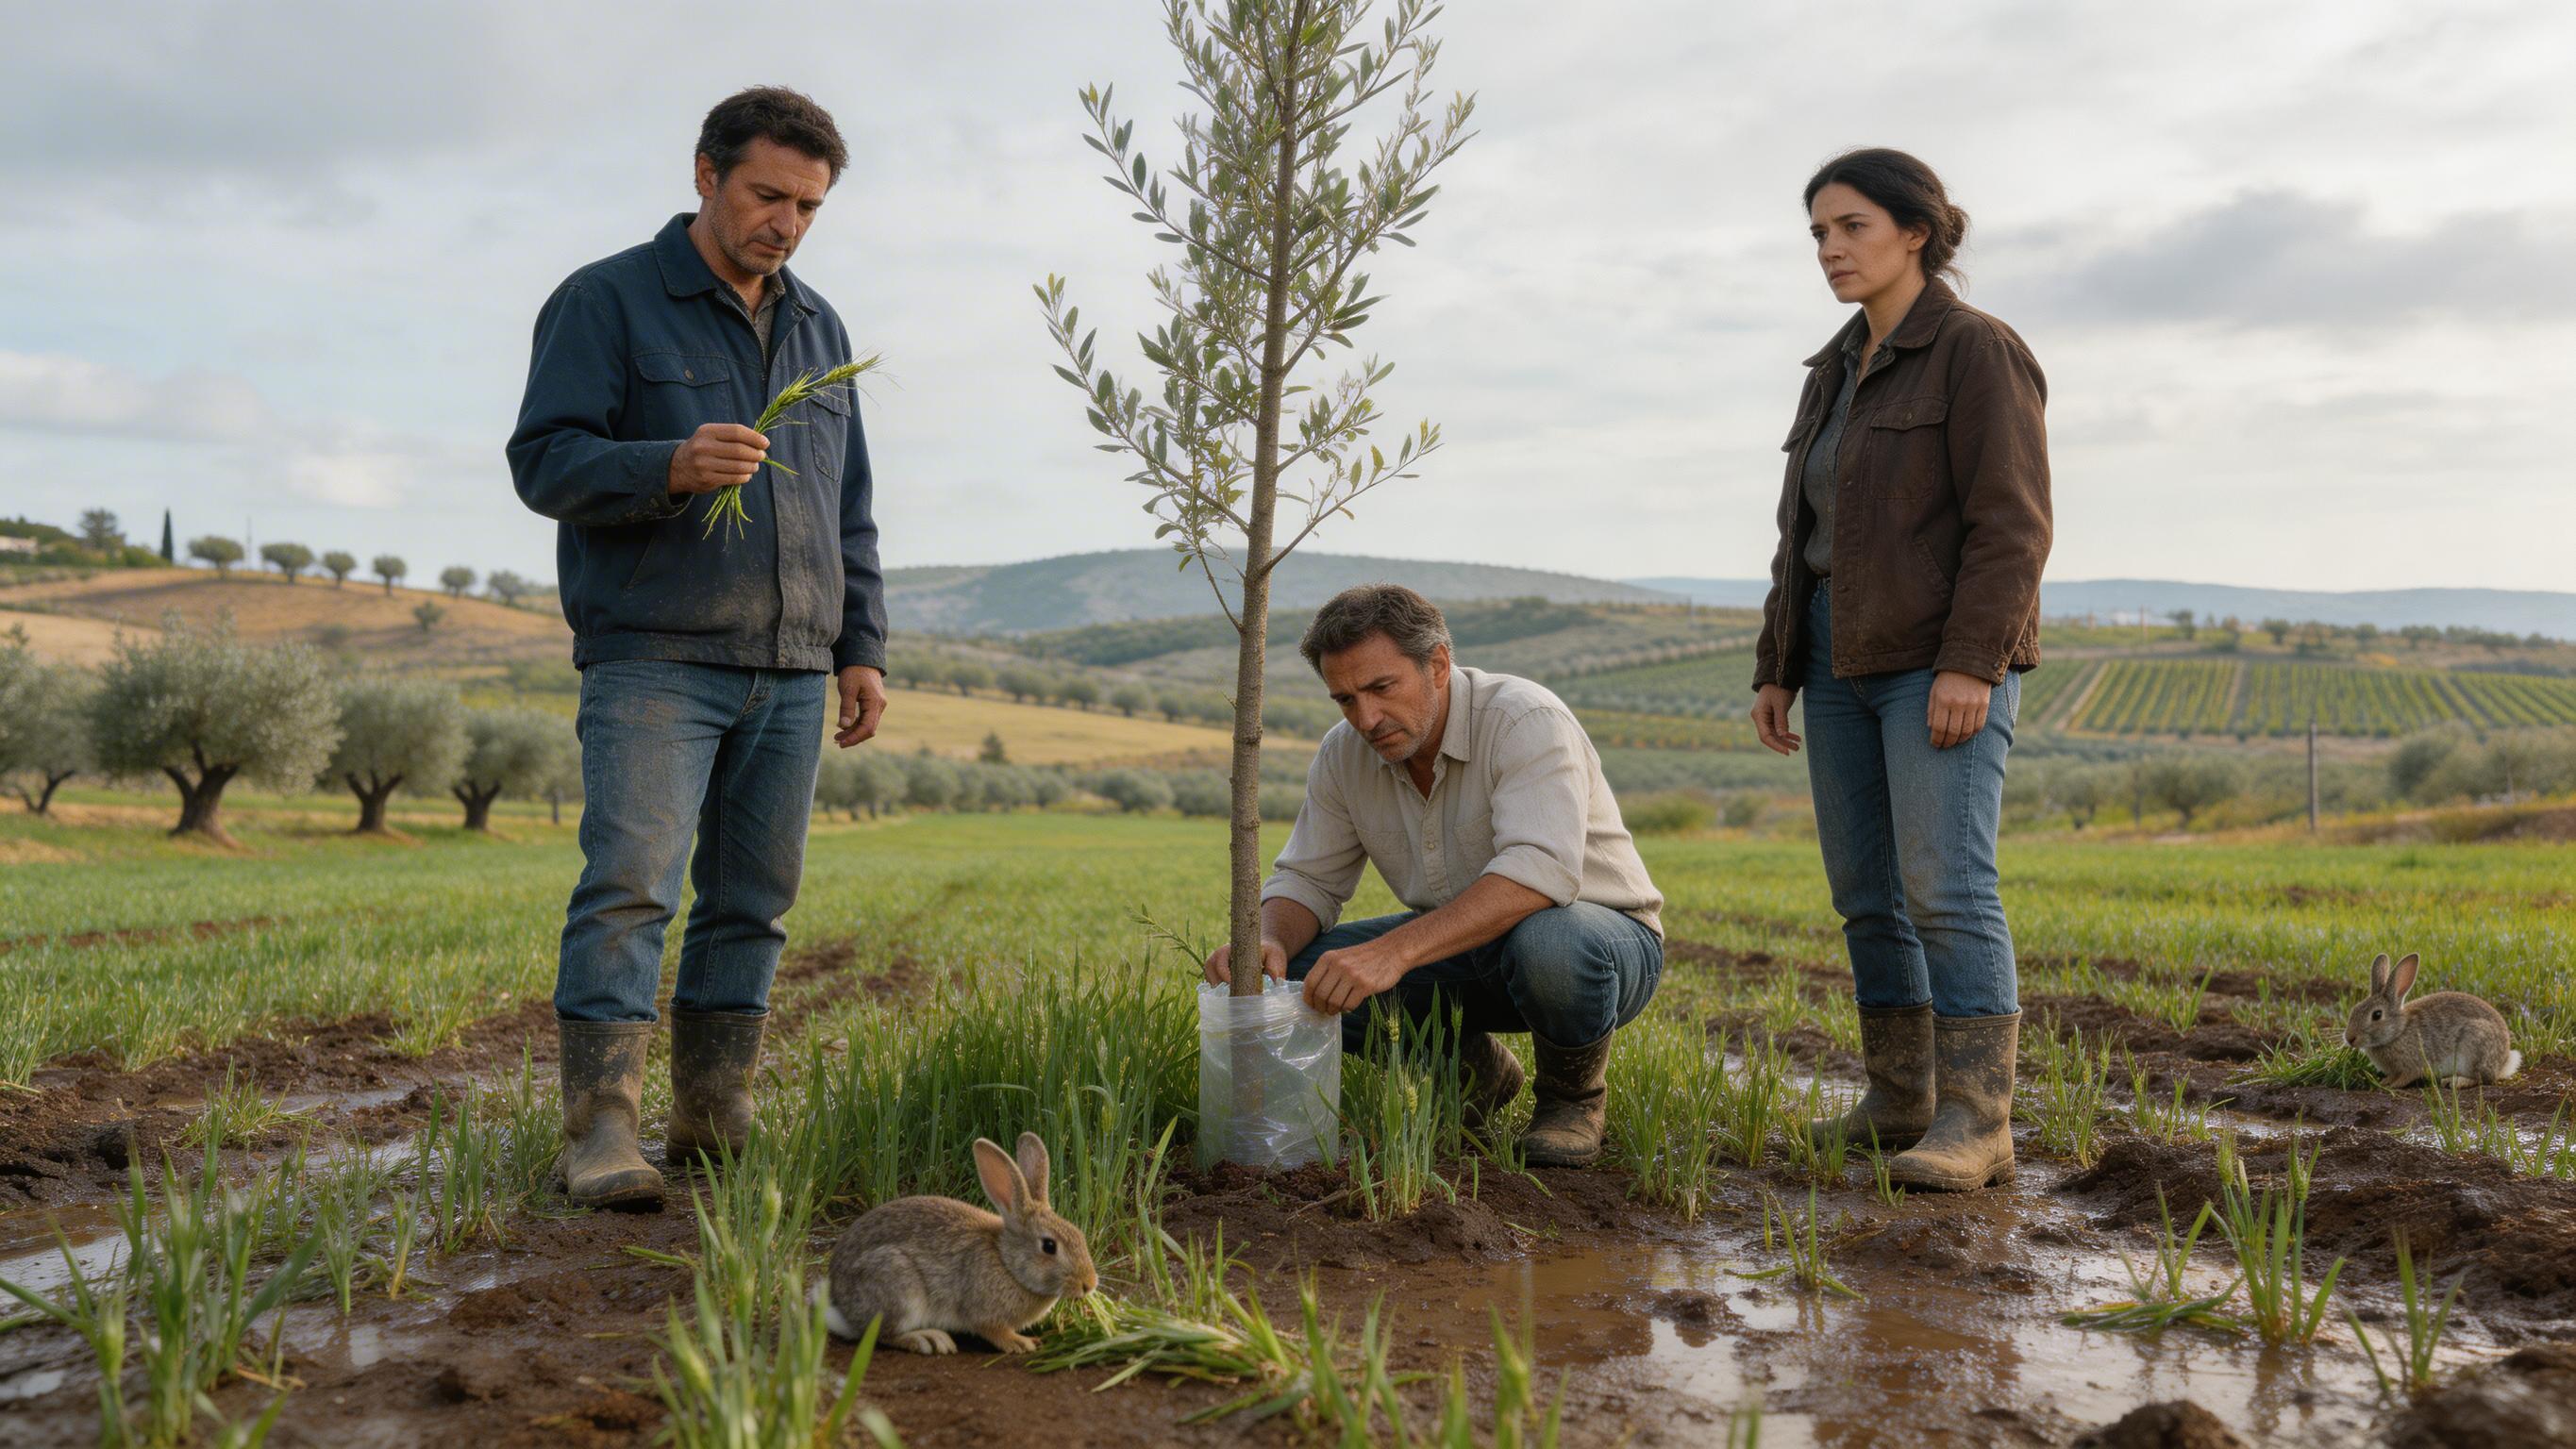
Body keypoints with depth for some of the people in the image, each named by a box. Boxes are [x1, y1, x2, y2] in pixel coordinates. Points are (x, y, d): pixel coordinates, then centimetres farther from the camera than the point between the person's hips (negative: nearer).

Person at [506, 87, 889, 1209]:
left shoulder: (819, 328, 18)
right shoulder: (605, 302, 1)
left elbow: (850, 512, 21)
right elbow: (544, 460, -7)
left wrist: (862, 646, 13)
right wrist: (671, 466, -25)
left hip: (790, 673, 6)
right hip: (653, 661, -5)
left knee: (753, 901, 6)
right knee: (628, 885, -13)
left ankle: (717, 1121, 14)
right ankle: (602, 1131, -12)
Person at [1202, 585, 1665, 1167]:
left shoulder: (1525, 721, -26)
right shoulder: (1344, 754, -5)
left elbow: (1541, 871, -40)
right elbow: (1309, 879, 1)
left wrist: (1394, 951, -50)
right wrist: (1268, 941, -24)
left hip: (1604, 933, -5)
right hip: (1467, 953, 6)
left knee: (1547, 941, -41)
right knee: (1301, 972, -15)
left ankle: (1573, 1092, -6)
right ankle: (1472, 1069, 9)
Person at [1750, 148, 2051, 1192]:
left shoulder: (1978, 350, -5)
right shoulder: (1838, 372, 18)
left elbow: (2011, 521, -13)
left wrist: (1970, 663, -22)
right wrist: (1776, 668, 13)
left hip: (1943, 660, -8)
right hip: (1845, 663, 8)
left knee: (1946, 888, -14)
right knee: (1866, 894, 8)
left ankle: (1976, 1124, -10)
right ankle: (1898, 1101, 18)